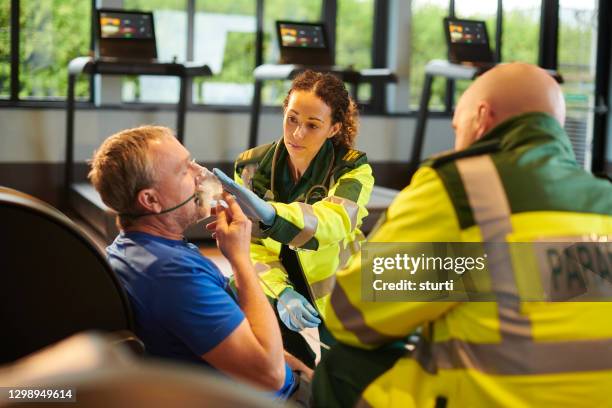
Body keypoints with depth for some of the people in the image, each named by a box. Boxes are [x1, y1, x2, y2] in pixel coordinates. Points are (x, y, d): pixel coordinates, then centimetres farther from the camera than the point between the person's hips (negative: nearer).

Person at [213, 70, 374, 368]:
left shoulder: (354, 169, -15)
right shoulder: (251, 166, -7)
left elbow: (334, 221, -37)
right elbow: (250, 246, -10)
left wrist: (269, 214, -56)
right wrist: (282, 292, -30)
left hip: (333, 300, -1)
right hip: (275, 297, 2)